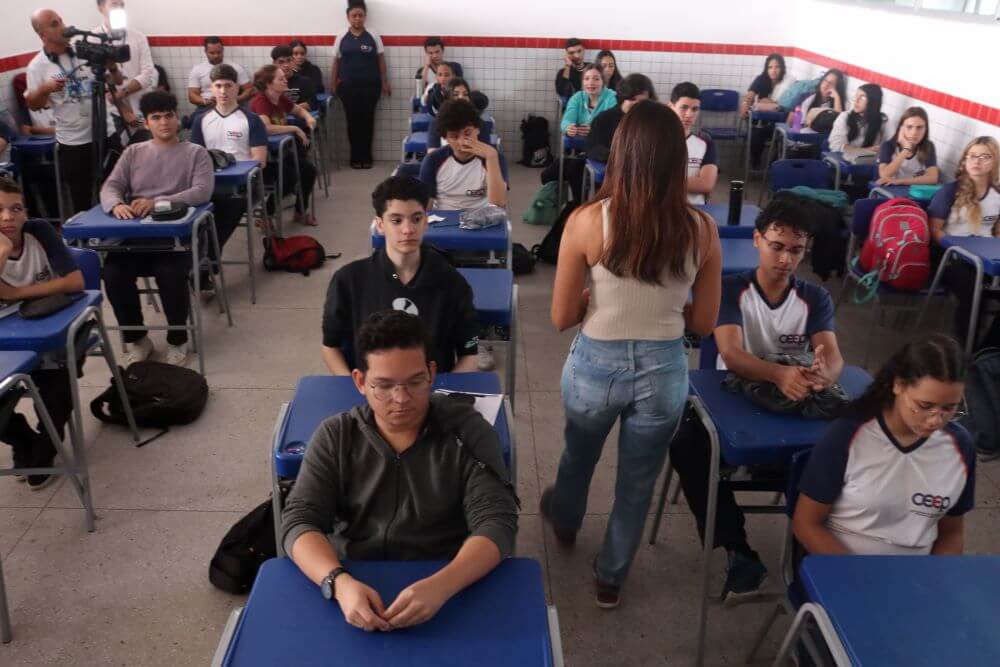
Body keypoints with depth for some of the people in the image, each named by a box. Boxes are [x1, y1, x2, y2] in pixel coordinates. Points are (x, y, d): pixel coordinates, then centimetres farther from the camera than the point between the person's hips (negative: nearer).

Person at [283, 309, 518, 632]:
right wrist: (339, 582, -24)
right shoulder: (334, 437, 3)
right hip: (356, 589, 1)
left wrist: (440, 586, -29)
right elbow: (299, 521, -4)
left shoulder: (468, 432, -3)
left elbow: (496, 523, -11)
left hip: (448, 592, -1)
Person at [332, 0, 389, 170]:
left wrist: (385, 83, 2)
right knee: (352, 120, 2)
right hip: (348, 86, 0)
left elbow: (381, 60, 5)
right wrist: (333, 85, 5)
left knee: (367, 119, 2)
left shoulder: (373, 36, 2)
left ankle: (366, 156, 11)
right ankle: (355, 157, 10)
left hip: (370, 85, 0)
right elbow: (336, 62, 7)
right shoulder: (341, 38, 3)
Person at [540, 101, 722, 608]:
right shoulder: (701, 229, -12)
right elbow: (704, 322, -2)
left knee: (579, 455, 31)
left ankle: (565, 522, 61)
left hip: (595, 366, 0)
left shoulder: (588, 221, -18)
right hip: (664, 370, 1)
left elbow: (562, 318, -11)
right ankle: (610, 578, 42)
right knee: (637, 483, 22)